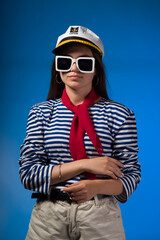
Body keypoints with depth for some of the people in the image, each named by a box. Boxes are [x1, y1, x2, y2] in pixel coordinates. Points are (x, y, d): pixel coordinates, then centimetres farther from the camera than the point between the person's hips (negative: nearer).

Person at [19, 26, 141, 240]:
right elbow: (28, 174, -5)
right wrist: (84, 164, -16)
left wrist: (97, 186, -22)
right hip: (49, 215, 1)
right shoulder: (41, 112, 2)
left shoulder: (119, 114, -3)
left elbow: (131, 176, -1)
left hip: (101, 216, -1)